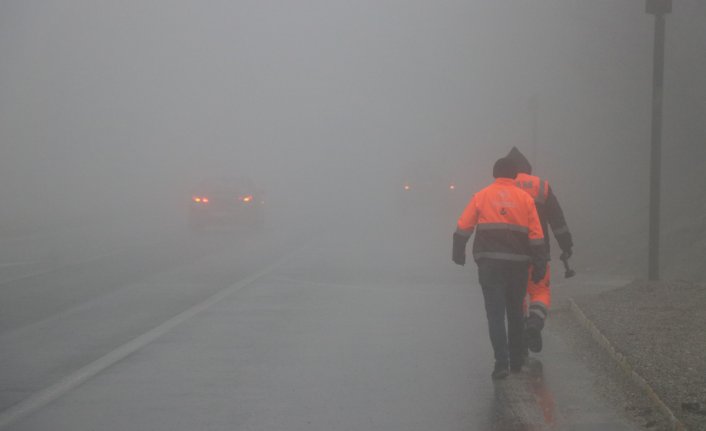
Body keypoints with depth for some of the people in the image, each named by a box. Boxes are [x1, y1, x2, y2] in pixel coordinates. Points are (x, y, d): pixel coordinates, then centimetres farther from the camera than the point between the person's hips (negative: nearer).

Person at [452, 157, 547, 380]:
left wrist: (458, 253, 15)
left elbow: (463, 227, 2)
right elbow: (536, 236, 0)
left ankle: (502, 362, -16)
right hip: (518, 264, 2)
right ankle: (516, 361, 23)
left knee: (495, 313, -3)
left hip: (490, 263, -2)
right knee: (515, 312, 16)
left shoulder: (481, 196, 2)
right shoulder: (525, 199, 3)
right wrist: (539, 265, 4)